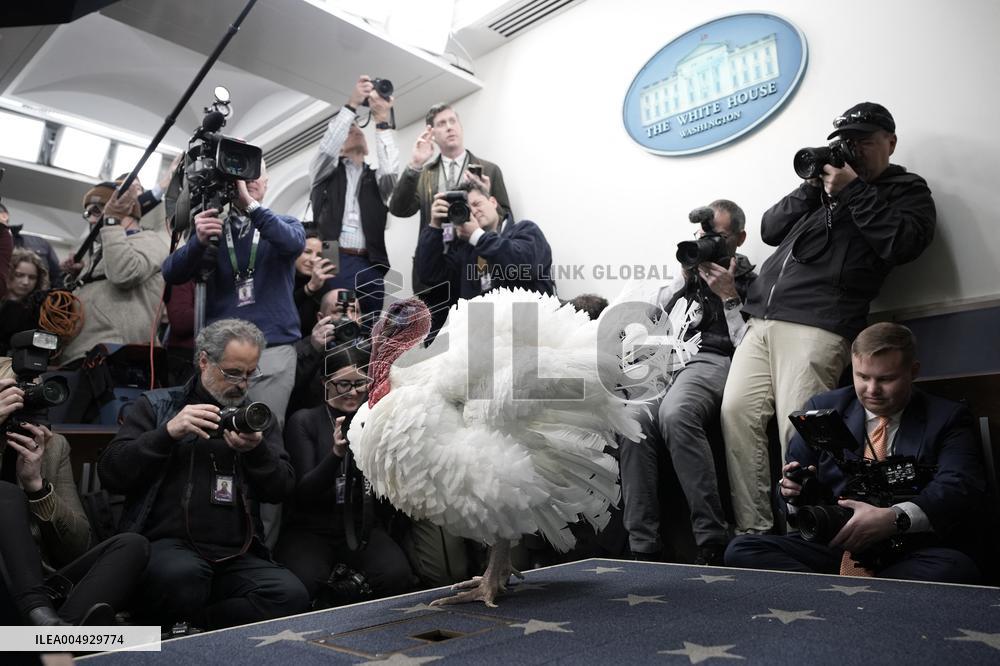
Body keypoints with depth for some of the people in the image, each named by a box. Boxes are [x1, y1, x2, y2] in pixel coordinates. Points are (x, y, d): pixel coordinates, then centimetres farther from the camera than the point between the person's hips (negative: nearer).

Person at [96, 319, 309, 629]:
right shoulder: (156, 405, 11)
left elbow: (282, 489, 7)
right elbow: (110, 473, 1)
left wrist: (257, 451, -12)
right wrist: (168, 432, -12)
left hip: (236, 556, 3)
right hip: (167, 544, -2)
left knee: (291, 595, -25)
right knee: (183, 575, -37)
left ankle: (181, 627, -8)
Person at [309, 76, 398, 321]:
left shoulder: (376, 178, 22)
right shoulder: (327, 173, 18)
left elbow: (391, 169, 0)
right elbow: (326, 148, -2)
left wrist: (381, 121, -2)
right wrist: (352, 104, -5)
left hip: (370, 266, 2)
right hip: (334, 262, -2)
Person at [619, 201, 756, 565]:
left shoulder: (751, 282, 11)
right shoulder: (692, 273, 27)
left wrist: (729, 297, -4)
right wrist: (685, 278, 9)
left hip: (713, 361, -5)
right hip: (671, 359, 5)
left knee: (674, 413, -39)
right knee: (635, 420, -28)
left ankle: (712, 542, -34)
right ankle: (643, 546, -27)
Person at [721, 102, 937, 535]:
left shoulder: (906, 189, 15)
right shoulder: (828, 181, 30)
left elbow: (904, 244, -6)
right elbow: (770, 230, 21)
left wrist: (852, 191, -3)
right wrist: (812, 186, 10)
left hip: (816, 327, -6)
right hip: (762, 322, 6)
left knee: (798, 433, -17)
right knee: (737, 411, -6)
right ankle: (752, 533, -1)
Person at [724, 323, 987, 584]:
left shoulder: (948, 419, 8)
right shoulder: (823, 408, 14)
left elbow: (962, 489, -9)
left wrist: (894, 518, -27)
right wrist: (794, 489, -11)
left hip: (912, 557, -1)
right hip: (832, 548, 1)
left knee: (954, 568, -36)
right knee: (741, 549, -21)